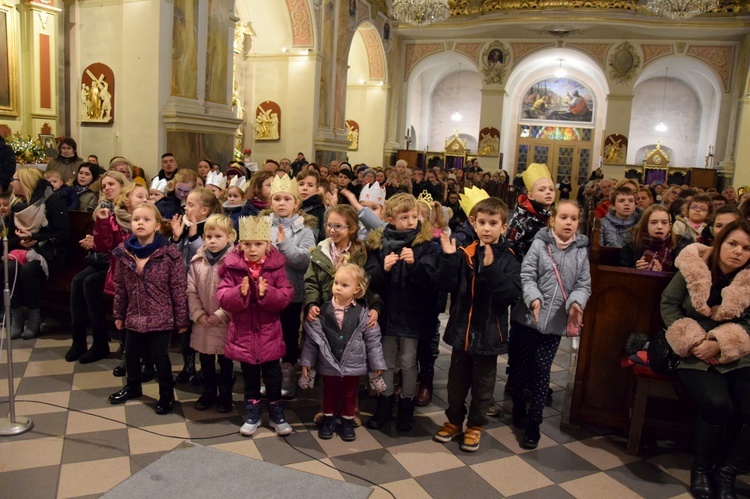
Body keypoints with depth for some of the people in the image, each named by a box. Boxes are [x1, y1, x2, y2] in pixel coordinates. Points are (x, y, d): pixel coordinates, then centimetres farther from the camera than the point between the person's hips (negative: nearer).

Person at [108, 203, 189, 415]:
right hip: (134, 317, 5)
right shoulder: (124, 253, -3)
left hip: (161, 317, -5)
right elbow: (120, 288, 6)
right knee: (131, 354, 21)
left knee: (160, 357, 6)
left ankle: (167, 395, 27)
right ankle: (132, 387, 46)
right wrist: (119, 314, 10)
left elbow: (179, 288, -12)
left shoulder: (169, 254, -15)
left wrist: (181, 319, -9)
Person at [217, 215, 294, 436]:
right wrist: (240, 293, -31)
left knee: (273, 374, 11)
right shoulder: (232, 267, -8)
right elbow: (222, 298, -12)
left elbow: (286, 296, -12)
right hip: (243, 331, 1)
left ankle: (276, 412, 28)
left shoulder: (276, 266, -8)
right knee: (250, 374, 16)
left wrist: (267, 293, -29)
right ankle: (253, 413, 32)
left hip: (269, 332, 0)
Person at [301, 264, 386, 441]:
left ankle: (347, 422, 35)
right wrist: (306, 361, -3)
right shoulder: (323, 311, -9)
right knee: (329, 393, 18)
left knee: (350, 395, 16)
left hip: (353, 365, 0)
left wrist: (377, 363, -2)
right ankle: (328, 420, 38)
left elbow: (373, 340, -5)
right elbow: (312, 338, -3)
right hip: (329, 364, 1)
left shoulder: (363, 313, -11)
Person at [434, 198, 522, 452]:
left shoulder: (508, 259, -9)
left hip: (488, 331, -2)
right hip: (462, 328, 3)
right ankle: (454, 420, 38)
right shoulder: (465, 254, -2)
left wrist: (491, 268, -29)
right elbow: (450, 285, -10)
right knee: (457, 381, 18)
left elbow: (512, 293, -21)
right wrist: (449, 258, -21)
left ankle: (475, 426, 33)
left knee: (482, 385, 13)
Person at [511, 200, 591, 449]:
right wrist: (533, 298, -25)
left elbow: (583, 285, 3)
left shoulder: (581, 251, 3)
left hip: (556, 322, 1)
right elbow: (526, 276, -10)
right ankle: (519, 408, 36)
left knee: (542, 371, 4)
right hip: (528, 317, -1)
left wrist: (576, 303, -16)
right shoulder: (540, 243, -6)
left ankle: (534, 422, 15)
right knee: (522, 365, 13)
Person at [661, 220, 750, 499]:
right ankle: (701, 470, -2)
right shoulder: (693, 269, -3)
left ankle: (727, 472, 2)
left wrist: (720, 343, -18)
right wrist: (692, 340, -11)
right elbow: (669, 305, 0)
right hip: (695, 355, -2)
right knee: (717, 405, -28)